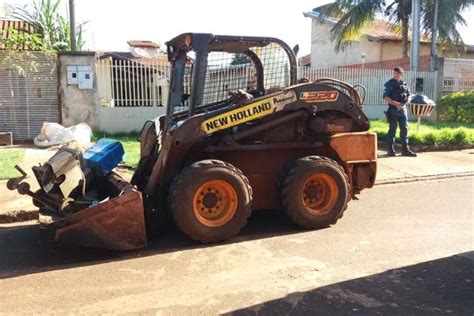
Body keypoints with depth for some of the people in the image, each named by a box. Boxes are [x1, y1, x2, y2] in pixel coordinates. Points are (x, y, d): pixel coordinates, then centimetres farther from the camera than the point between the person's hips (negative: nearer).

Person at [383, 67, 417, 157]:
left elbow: (408, 95, 17)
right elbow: (385, 97, -11)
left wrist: (404, 103, -3)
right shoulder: (389, 84, -3)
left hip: (403, 109, 4)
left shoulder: (404, 84, 10)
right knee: (392, 129, 1)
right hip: (393, 110, -4)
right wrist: (395, 104, -21)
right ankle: (391, 149, 9)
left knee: (404, 129, 3)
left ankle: (405, 149, 7)